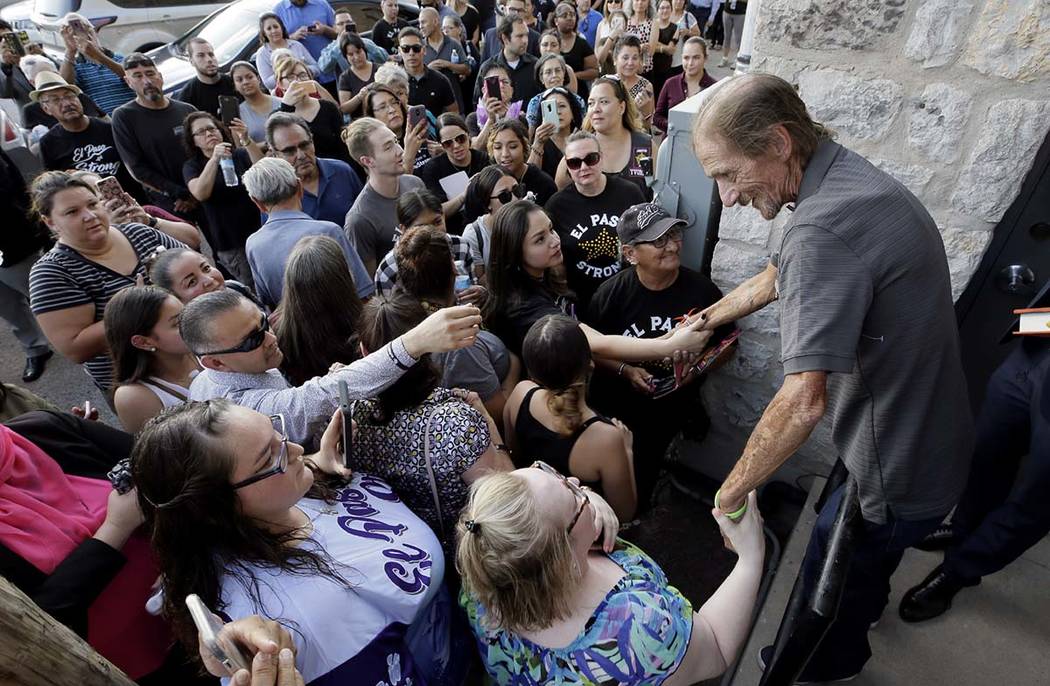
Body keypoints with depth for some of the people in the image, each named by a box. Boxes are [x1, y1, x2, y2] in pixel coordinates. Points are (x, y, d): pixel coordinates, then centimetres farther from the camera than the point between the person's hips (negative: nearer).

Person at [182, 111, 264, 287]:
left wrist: (247, 141, -27)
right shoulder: (192, 166, 4)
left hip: (261, 231, 1)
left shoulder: (240, 155, 6)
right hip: (230, 244, -1)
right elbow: (200, 194, -16)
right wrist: (214, 159, -25)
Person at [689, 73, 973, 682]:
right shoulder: (852, 177, -1)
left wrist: (732, 492, -25)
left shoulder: (824, 226, -34)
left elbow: (805, 400, -38)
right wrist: (708, 319, 22)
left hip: (901, 471, -9)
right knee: (867, 551, 33)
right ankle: (867, 604, 62)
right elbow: (781, 276, 13)